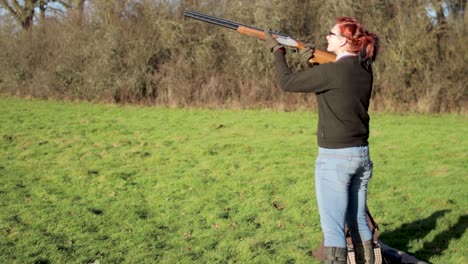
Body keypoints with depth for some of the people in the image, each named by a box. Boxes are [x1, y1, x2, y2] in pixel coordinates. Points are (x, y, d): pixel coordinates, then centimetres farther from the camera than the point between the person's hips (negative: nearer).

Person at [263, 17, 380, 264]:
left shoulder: (332, 70, -17)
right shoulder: (364, 70, 6)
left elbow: (287, 82, -8)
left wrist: (277, 51, 6)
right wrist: (314, 62, 10)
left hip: (334, 158, -8)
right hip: (361, 154, 8)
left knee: (333, 227, -3)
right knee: (358, 219, 19)